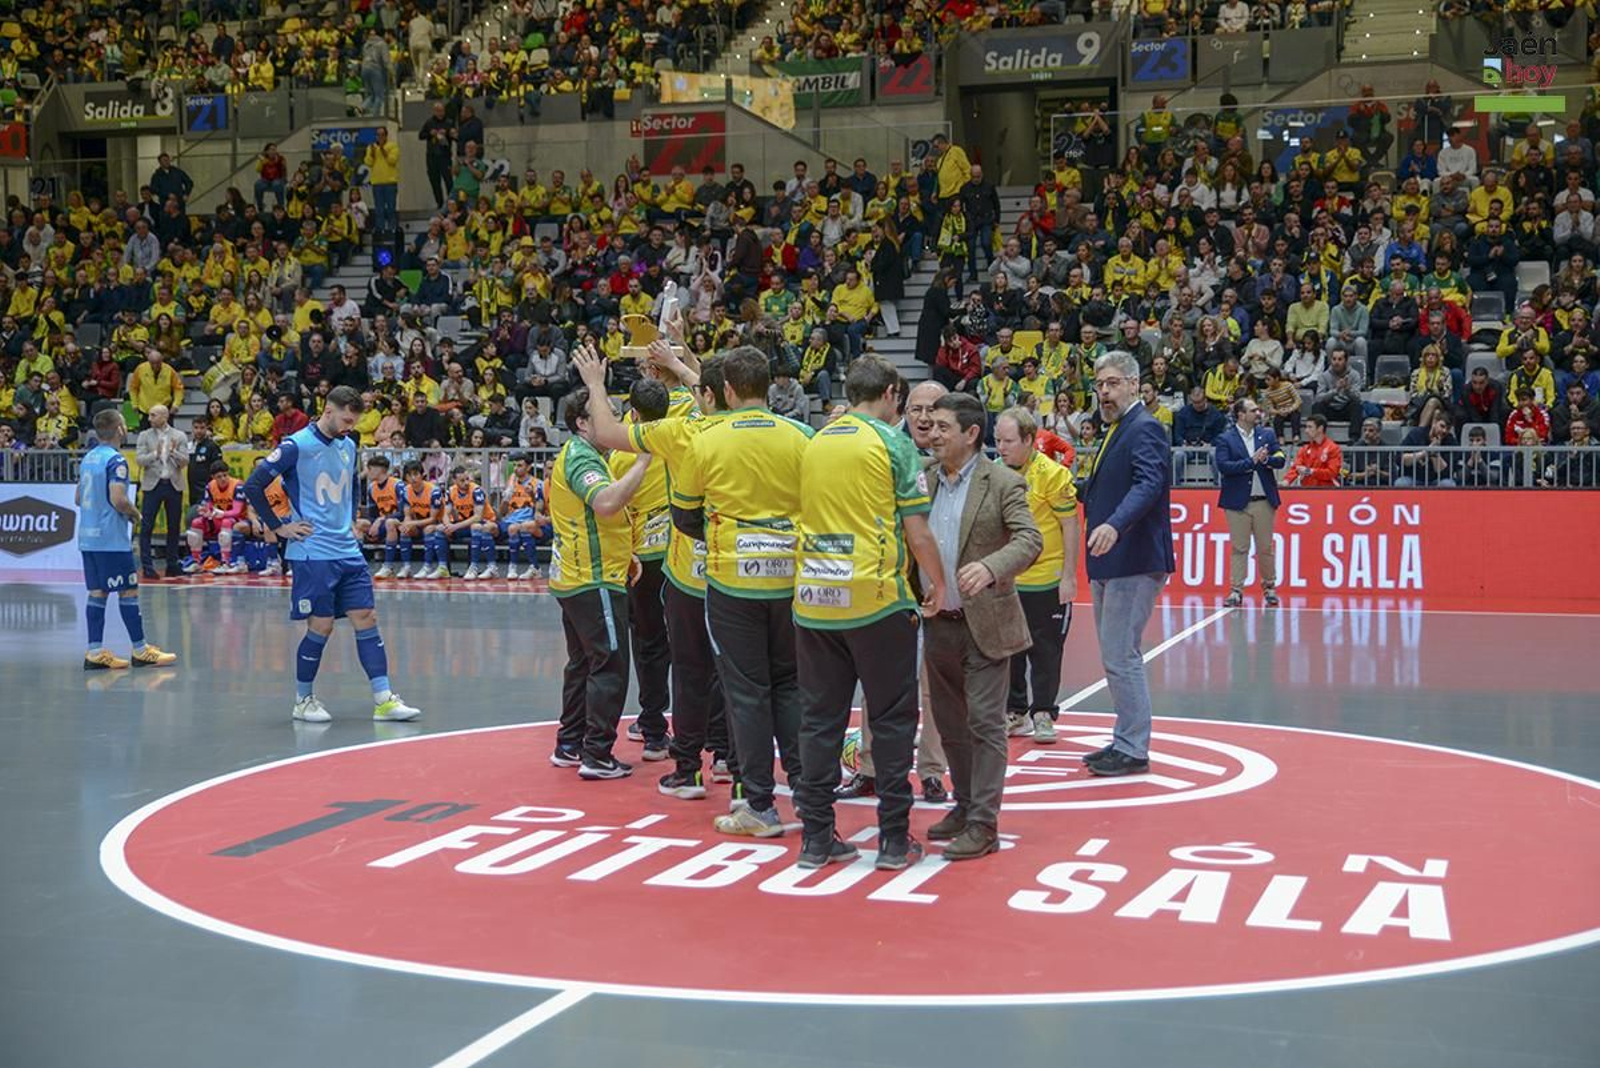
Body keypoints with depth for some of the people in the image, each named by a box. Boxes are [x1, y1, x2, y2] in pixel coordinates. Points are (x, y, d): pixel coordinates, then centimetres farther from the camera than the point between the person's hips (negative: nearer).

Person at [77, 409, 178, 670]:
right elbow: (118, 499, -23)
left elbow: (78, 499, 19)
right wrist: (135, 513, -5)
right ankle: (140, 651, 4)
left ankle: (95, 652, 6)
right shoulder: (116, 460, -13)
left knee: (97, 592, 8)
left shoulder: (88, 458, 13)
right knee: (128, 591, -1)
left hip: (88, 537, 8)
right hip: (112, 538, -8)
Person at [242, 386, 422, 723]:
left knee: (366, 620, 1)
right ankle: (303, 700, 14)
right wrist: (279, 527, -9)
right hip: (313, 553, -6)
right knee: (321, 627, -3)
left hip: (348, 551, 7)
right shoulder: (296, 446, -10)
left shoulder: (348, 446, 11)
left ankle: (383, 699, 3)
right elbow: (253, 486, -10)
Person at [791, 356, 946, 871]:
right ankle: (894, 839, 8)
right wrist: (937, 583, 7)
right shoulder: (892, 443, -5)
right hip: (875, 598, -5)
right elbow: (916, 532, -6)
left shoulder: (814, 443, 10)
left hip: (812, 601, 5)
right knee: (892, 720, 5)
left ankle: (815, 837, 12)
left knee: (819, 719, 9)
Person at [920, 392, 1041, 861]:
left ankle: (984, 824, 0)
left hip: (984, 624, -6)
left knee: (984, 724, -4)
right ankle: (965, 806, 29)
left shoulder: (1003, 484, -9)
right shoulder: (926, 482, 9)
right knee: (950, 724, 15)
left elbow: (1030, 540, -20)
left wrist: (990, 567, -38)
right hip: (938, 624, 6)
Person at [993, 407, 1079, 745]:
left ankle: (1043, 714, 15)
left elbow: (1070, 525, -11)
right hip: (1005, 581, 5)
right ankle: (1015, 712, 24)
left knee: (1045, 652, 4)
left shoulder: (1052, 474, -14)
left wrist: (1069, 576, -13)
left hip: (1045, 580, -5)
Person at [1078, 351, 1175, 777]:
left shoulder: (1144, 429, -12)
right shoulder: (1114, 430, 18)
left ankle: (1133, 750, 1)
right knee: (1117, 656, 15)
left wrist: (1115, 525, -41)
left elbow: (1149, 483, -28)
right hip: (1109, 563, 10)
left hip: (1133, 562, -10)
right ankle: (1125, 741, 24)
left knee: (1120, 656, -7)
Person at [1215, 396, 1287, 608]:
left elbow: (1281, 460, 3)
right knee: (1239, 548, 2)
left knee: (1265, 547, 9)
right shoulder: (1225, 440, -2)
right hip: (1238, 502, -3)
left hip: (1264, 501, 3)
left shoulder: (1267, 434, 9)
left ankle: (1269, 587, 21)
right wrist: (1251, 461, -17)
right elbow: (1223, 466, -14)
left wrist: (1266, 459, -17)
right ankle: (1236, 590, 6)